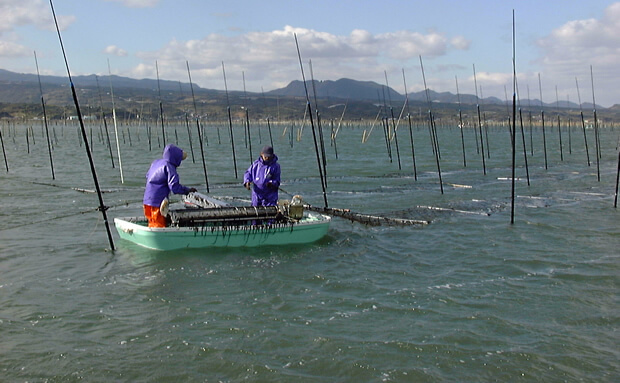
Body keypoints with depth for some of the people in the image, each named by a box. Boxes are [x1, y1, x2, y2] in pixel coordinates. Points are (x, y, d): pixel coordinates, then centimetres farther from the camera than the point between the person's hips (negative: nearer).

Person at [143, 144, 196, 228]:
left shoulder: (155, 162, 11)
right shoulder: (169, 166, -14)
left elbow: (147, 176, 24)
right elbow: (174, 186, -20)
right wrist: (188, 190, -8)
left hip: (147, 200, 8)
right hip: (157, 202, -8)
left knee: (152, 224, 18)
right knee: (159, 225, -2)